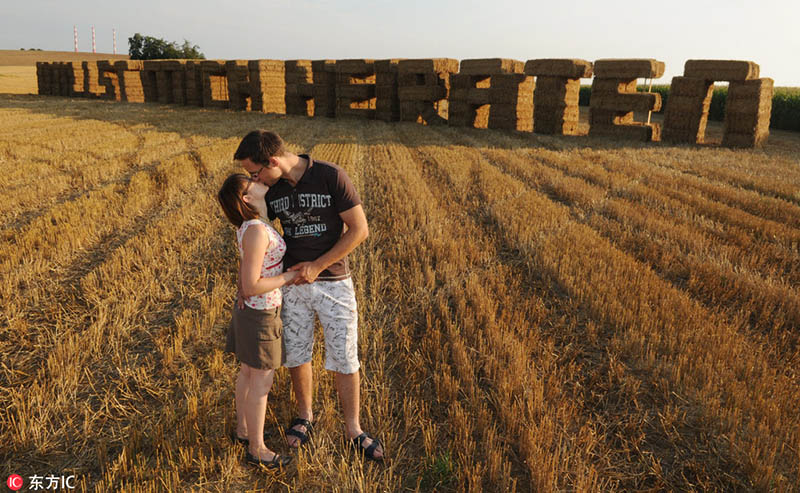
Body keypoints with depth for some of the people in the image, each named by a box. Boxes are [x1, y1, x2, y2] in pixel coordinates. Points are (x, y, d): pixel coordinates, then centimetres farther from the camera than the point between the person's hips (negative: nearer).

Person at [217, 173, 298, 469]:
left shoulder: (251, 225, 2)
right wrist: (291, 275, -18)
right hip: (261, 314, -9)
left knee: (248, 373, 22)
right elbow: (250, 286, -27)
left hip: (248, 309, 9)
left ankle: (243, 430, 40)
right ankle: (256, 449, 21)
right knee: (261, 382, 5)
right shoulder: (255, 231, -27)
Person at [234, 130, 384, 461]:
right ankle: (305, 415, 39)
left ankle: (353, 428, 24)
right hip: (292, 282, 4)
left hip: (333, 282, -4)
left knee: (344, 358, 5)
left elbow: (360, 230, -16)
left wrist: (317, 265, -17)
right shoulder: (272, 189, -2)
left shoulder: (331, 177, -18)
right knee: (296, 354, 14)